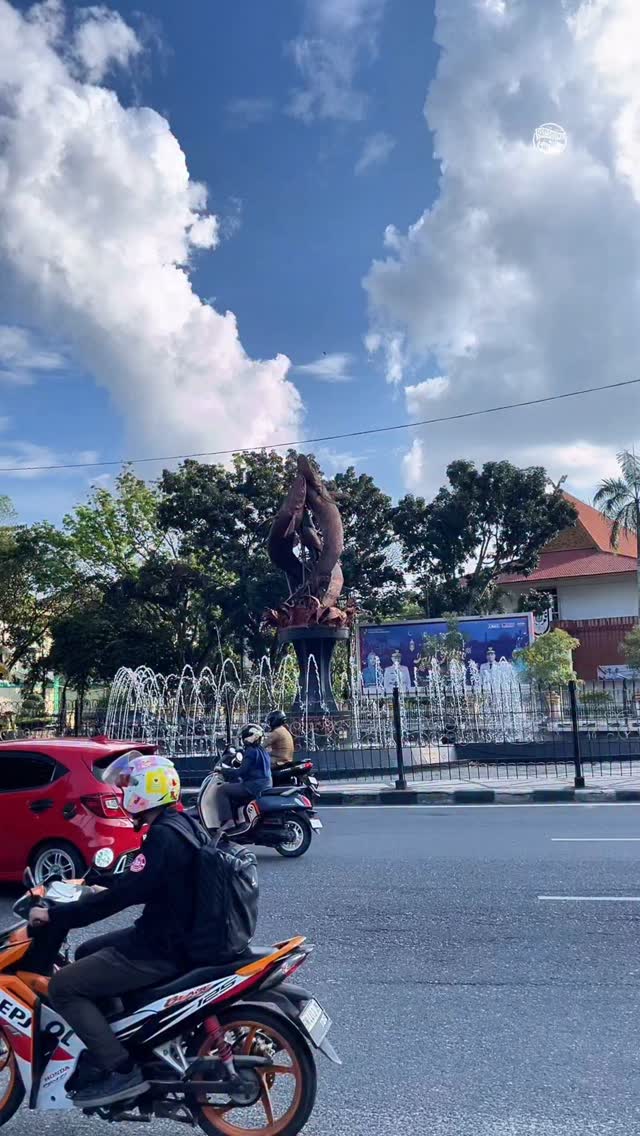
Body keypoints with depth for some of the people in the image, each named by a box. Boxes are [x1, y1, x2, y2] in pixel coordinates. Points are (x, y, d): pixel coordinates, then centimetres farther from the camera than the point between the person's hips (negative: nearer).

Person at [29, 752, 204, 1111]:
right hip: (175, 933, 10)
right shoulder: (181, 823, 7)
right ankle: (116, 1040, 31)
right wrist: (104, 887, 27)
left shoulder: (164, 835, -23)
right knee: (86, 955, 23)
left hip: (163, 949, -10)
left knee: (64, 986, -7)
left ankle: (122, 1070, -5)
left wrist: (54, 916, -19)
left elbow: (124, 895, -26)